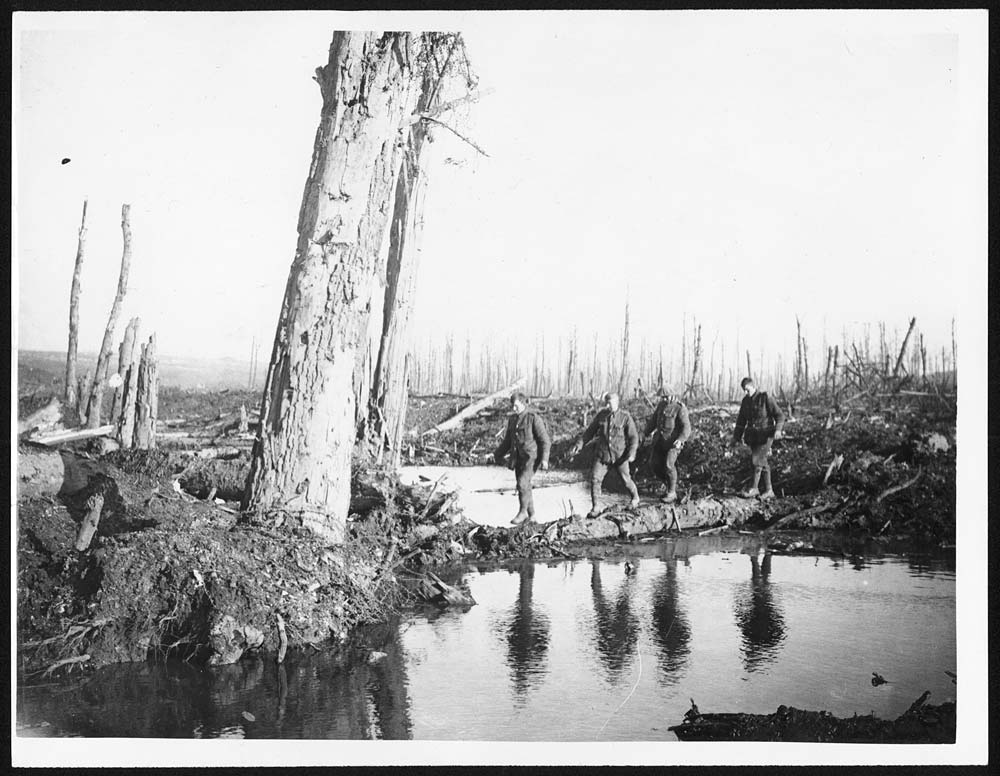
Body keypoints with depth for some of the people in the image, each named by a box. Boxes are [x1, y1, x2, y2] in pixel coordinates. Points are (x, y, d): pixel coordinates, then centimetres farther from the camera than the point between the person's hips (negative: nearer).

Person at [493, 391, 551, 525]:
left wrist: (544, 459, -19)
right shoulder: (512, 419, 9)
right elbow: (508, 439, 21)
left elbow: (544, 440, -12)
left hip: (531, 456, -7)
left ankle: (523, 512, -2)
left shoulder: (533, 418, -12)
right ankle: (530, 512, 23)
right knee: (524, 485, 9)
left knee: (522, 483, -16)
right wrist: (498, 454, 19)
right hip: (518, 457, 7)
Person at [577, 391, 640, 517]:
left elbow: (633, 437, -8)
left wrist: (631, 453, -19)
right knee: (595, 479, -9)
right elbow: (591, 430, 9)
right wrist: (581, 443, 0)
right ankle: (595, 507, 2)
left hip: (619, 455, -2)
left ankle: (635, 498, 39)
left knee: (626, 480, 10)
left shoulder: (625, 417, -11)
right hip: (602, 454, 2)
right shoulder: (601, 415, -2)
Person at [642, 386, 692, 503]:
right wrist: (647, 432, 30)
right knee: (654, 464, 1)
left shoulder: (680, 408, -15)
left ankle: (672, 493, -1)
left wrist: (680, 440, -36)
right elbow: (654, 419, 22)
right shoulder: (662, 405, 7)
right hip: (660, 440, 7)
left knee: (668, 465, -17)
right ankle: (670, 484, 21)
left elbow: (686, 428, -20)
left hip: (673, 441, -7)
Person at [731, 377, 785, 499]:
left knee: (756, 460, -15)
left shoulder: (765, 399, -9)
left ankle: (754, 488, -7)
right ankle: (768, 491, 15)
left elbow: (780, 415, -9)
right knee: (762, 463, 9)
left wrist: (778, 429, -24)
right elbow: (741, 420, 17)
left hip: (765, 435, -6)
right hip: (752, 436, 6)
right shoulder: (745, 401, 9)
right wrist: (736, 437, 15)